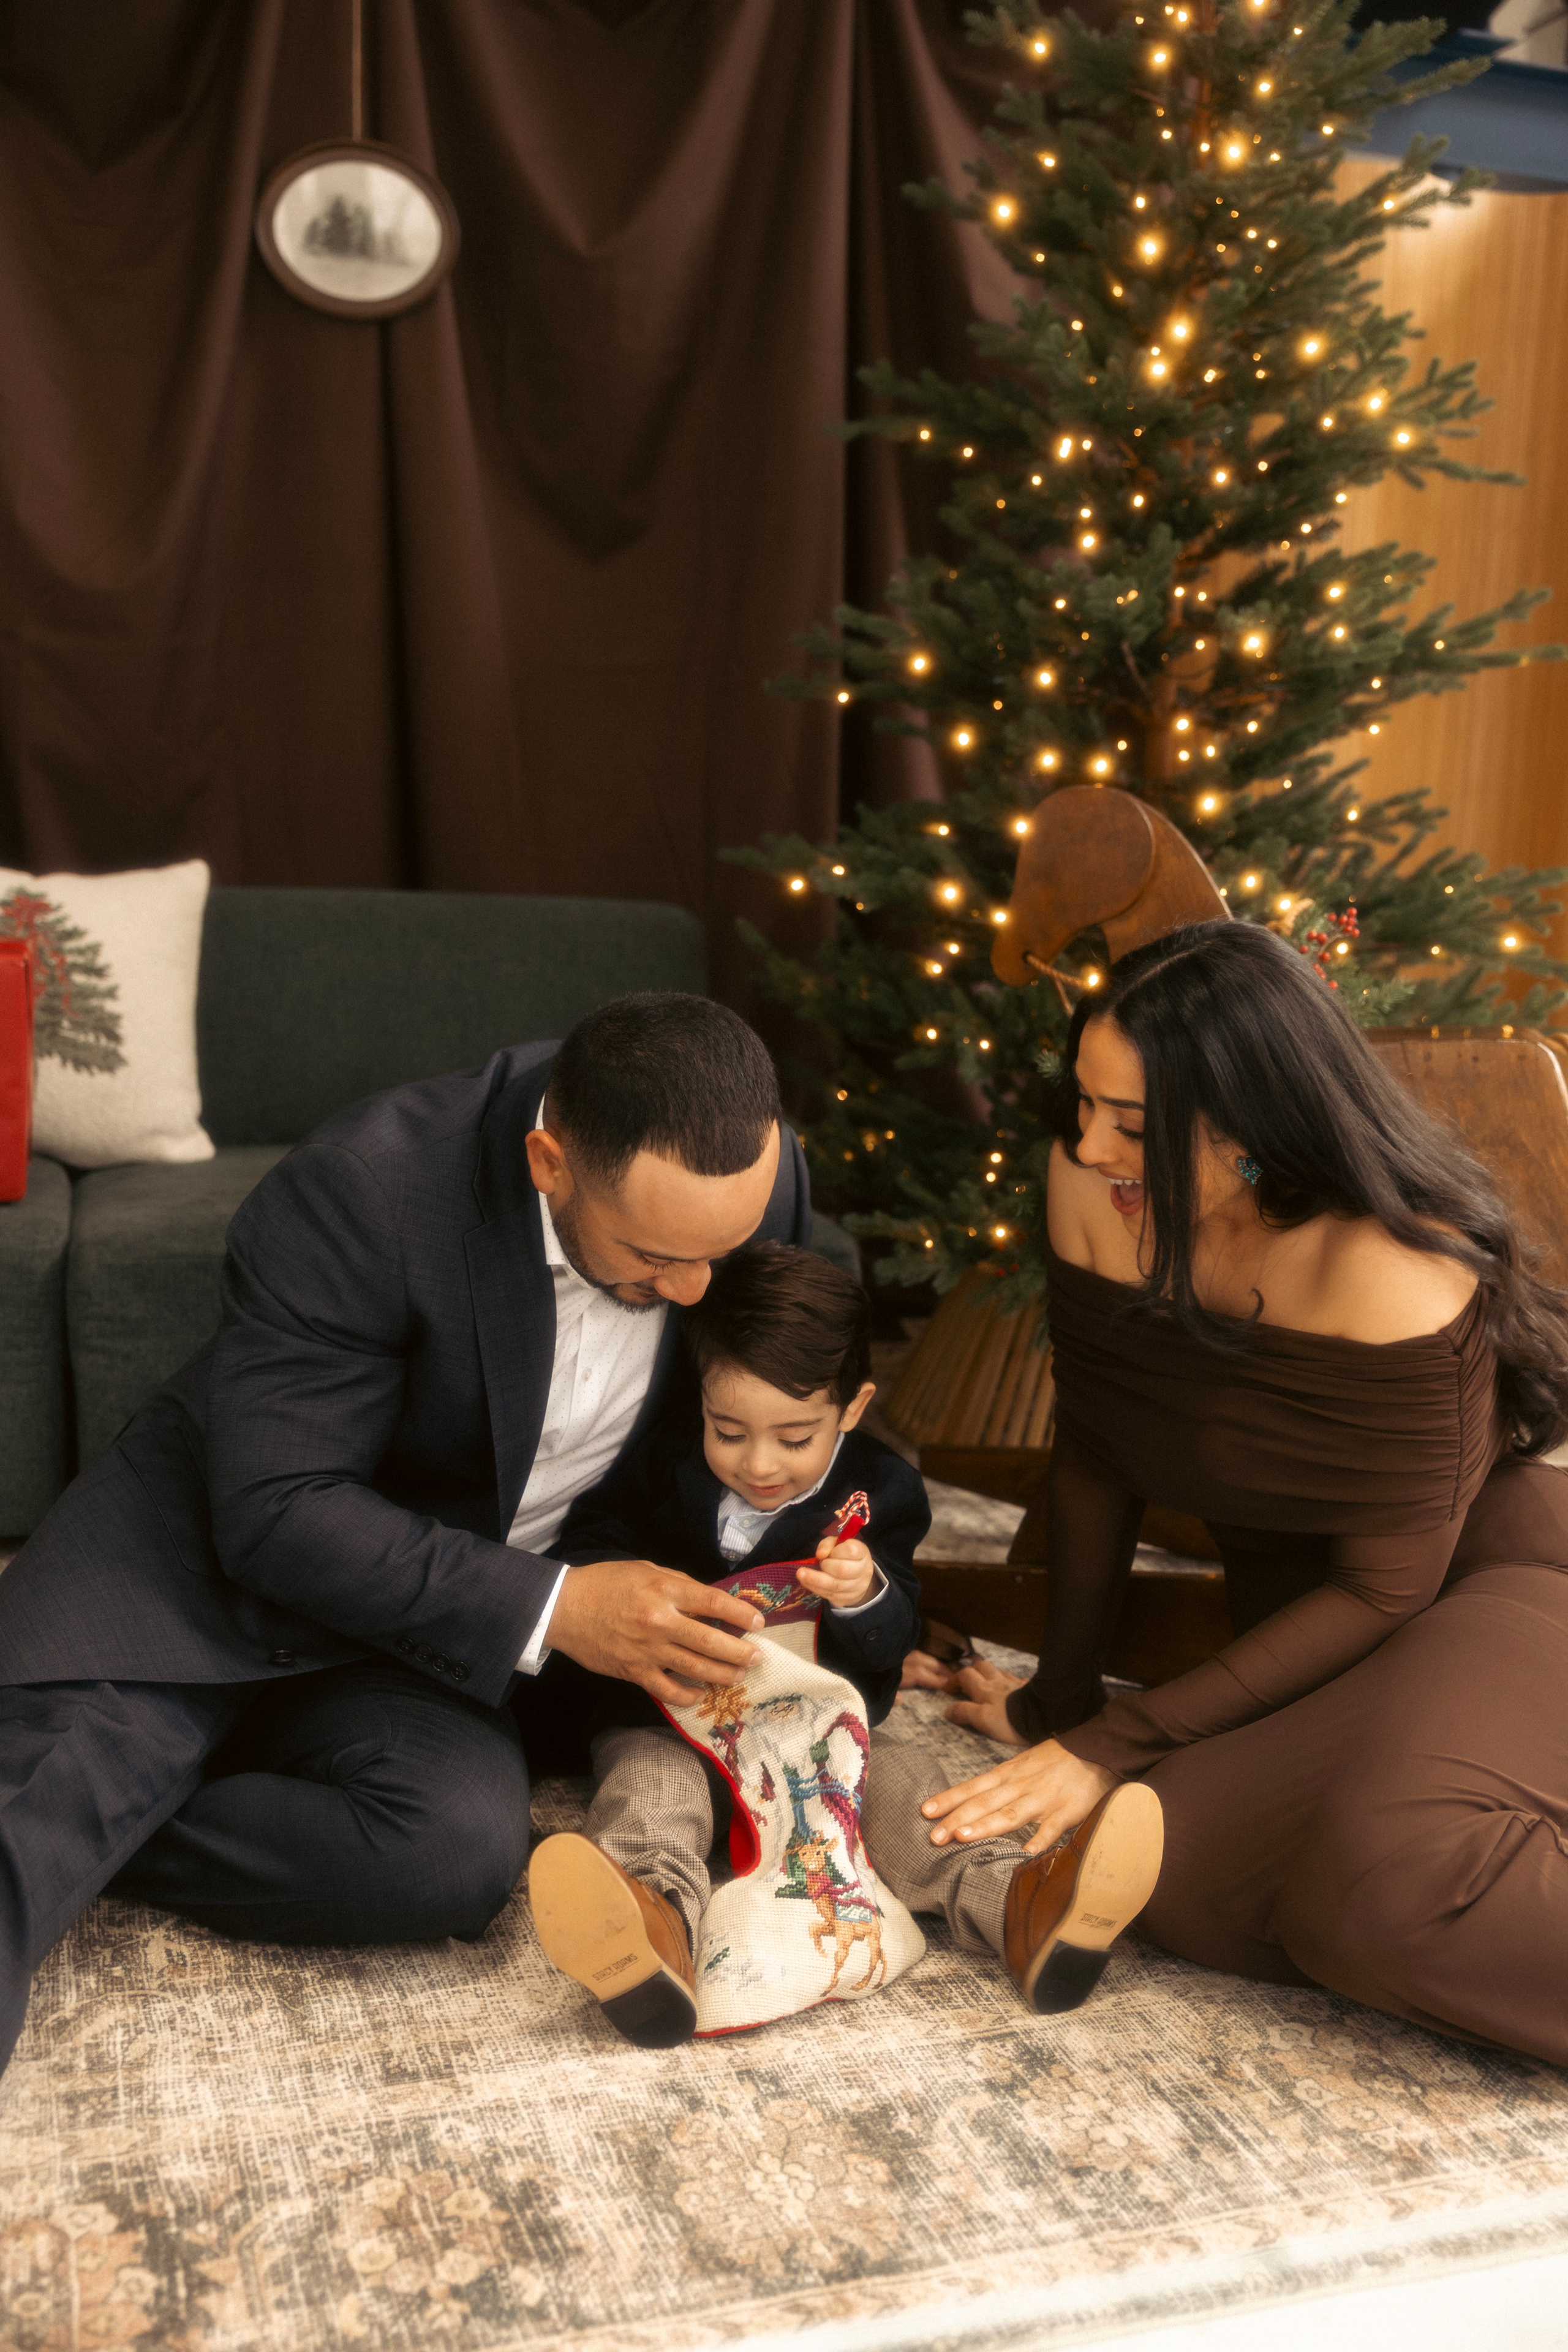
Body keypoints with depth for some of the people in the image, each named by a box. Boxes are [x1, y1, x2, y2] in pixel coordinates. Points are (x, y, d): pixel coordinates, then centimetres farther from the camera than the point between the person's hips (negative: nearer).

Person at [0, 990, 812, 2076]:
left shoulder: (757, 1173, -13)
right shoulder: (362, 1191, -29)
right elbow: (274, 1511, -25)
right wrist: (548, 1609, -30)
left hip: (456, 1612, 4)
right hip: (217, 1545, -4)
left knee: (465, 1851, -28)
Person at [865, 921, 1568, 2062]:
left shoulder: (1394, 1271, -27)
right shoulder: (1094, 1187, -12)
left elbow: (1386, 1587, -19)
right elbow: (1100, 1453, 1)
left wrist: (1117, 1746, -19)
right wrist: (1062, 1696, 7)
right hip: (1301, 1600, 6)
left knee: (1387, 1866, -36)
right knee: (1184, 1860, -23)